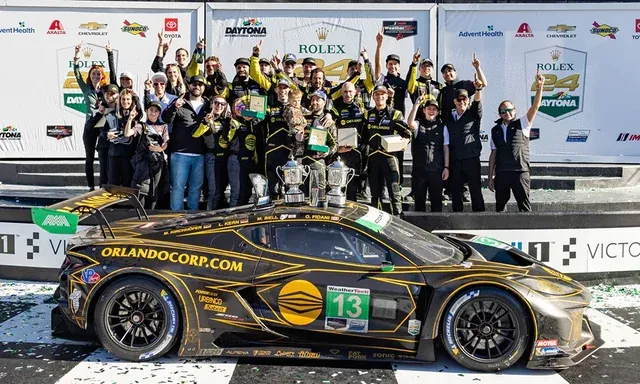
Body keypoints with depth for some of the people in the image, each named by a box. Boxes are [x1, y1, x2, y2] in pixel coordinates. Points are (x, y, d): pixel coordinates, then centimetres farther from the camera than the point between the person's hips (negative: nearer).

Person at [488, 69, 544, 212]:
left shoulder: (522, 125, 5)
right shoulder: (495, 130, 14)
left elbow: (535, 106, -8)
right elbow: (493, 154, 13)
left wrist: (539, 87, -21)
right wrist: (490, 177, 9)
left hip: (520, 172, -3)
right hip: (501, 173, 3)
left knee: (524, 205, -3)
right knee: (500, 205, 8)